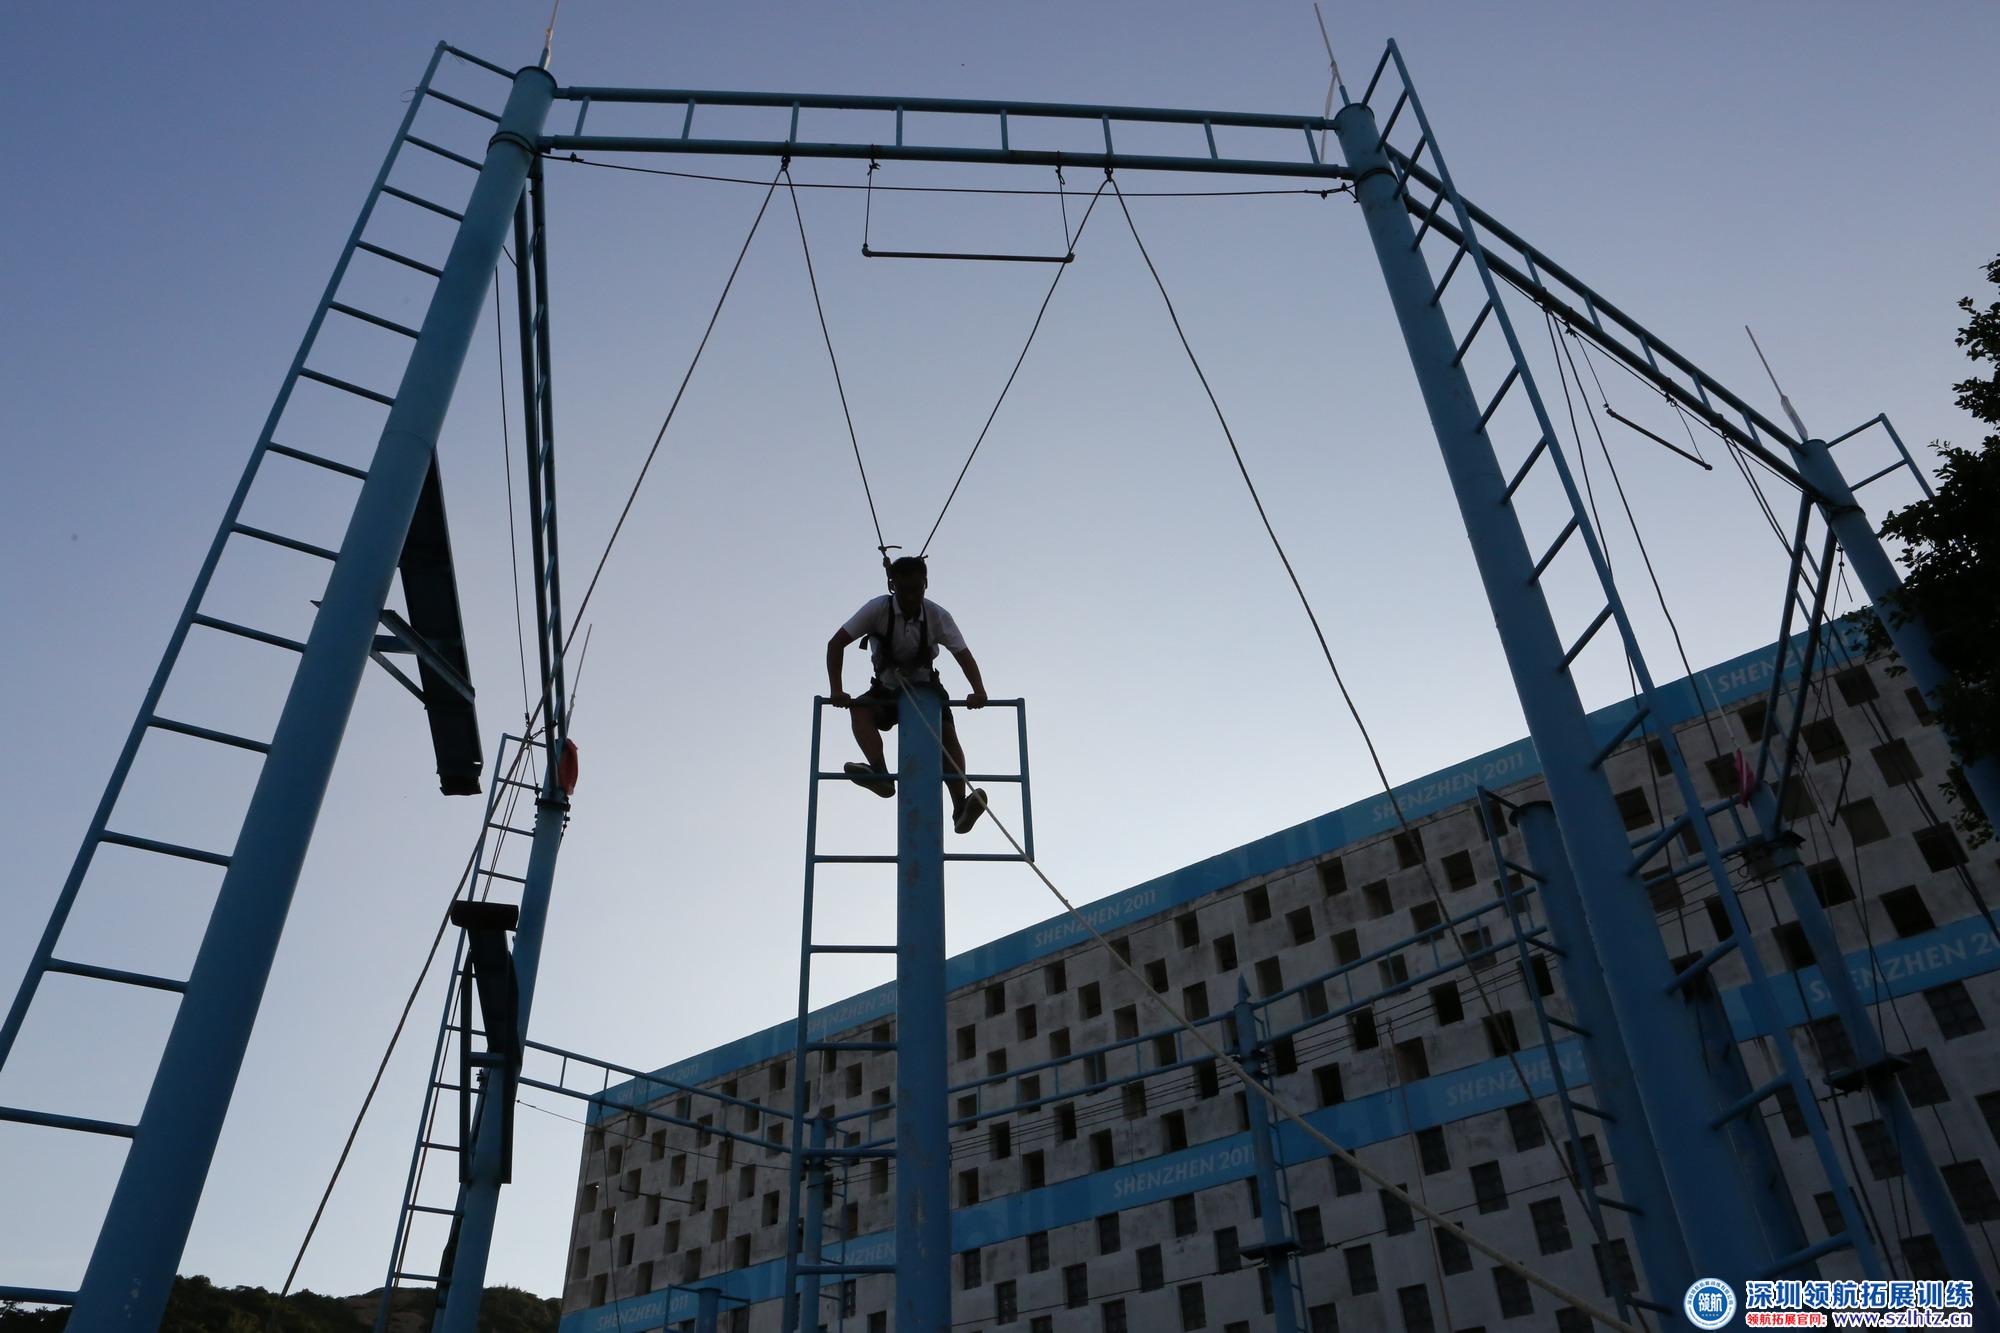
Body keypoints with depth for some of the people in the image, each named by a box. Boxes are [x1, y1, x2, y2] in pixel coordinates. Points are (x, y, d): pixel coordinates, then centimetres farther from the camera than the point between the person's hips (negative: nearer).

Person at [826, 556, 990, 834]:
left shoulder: (938, 616, -15)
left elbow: (963, 655, -17)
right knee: (860, 709, -30)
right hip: (886, 691, 0)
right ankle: (881, 774, -45)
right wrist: (836, 690, -29)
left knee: (948, 733, -24)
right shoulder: (878, 610, -18)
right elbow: (836, 644, -18)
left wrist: (979, 691, -35)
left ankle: (960, 807, -31)